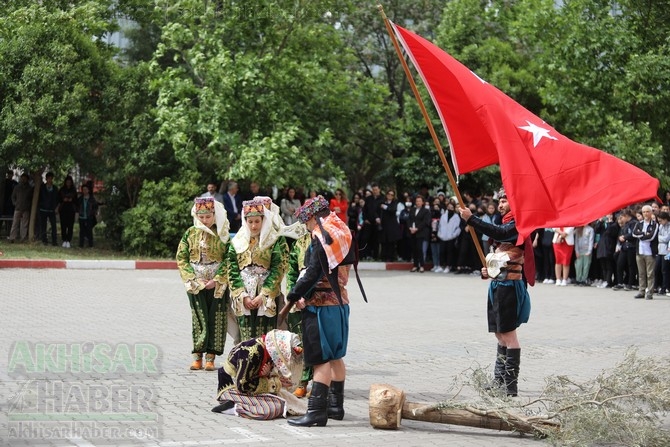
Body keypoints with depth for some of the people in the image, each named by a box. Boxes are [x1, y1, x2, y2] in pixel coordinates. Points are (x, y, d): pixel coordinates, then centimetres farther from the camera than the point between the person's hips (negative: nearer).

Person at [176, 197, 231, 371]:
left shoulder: (223, 235, -1)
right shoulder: (190, 233, 4)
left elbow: (229, 259, -5)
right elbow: (181, 258, 2)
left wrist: (216, 280, -14)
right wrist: (194, 280, -8)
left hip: (217, 284, -1)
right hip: (196, 283, 1)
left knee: (216, 319, -1)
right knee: (199, 319, 1)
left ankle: (210, 356, 4)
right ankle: (197, 356, 5)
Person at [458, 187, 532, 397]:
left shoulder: (516, 225, -9)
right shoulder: (506, 224, 22)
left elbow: (499, 233, -30)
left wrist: (471, 219, -31)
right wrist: (489, 271, 11)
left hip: (509, 286, -10)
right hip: (498, 285, 10)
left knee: (508, 333, -11)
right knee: (501, 334, 14)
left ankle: (511, 385, -11)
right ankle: (499, 380, 22)